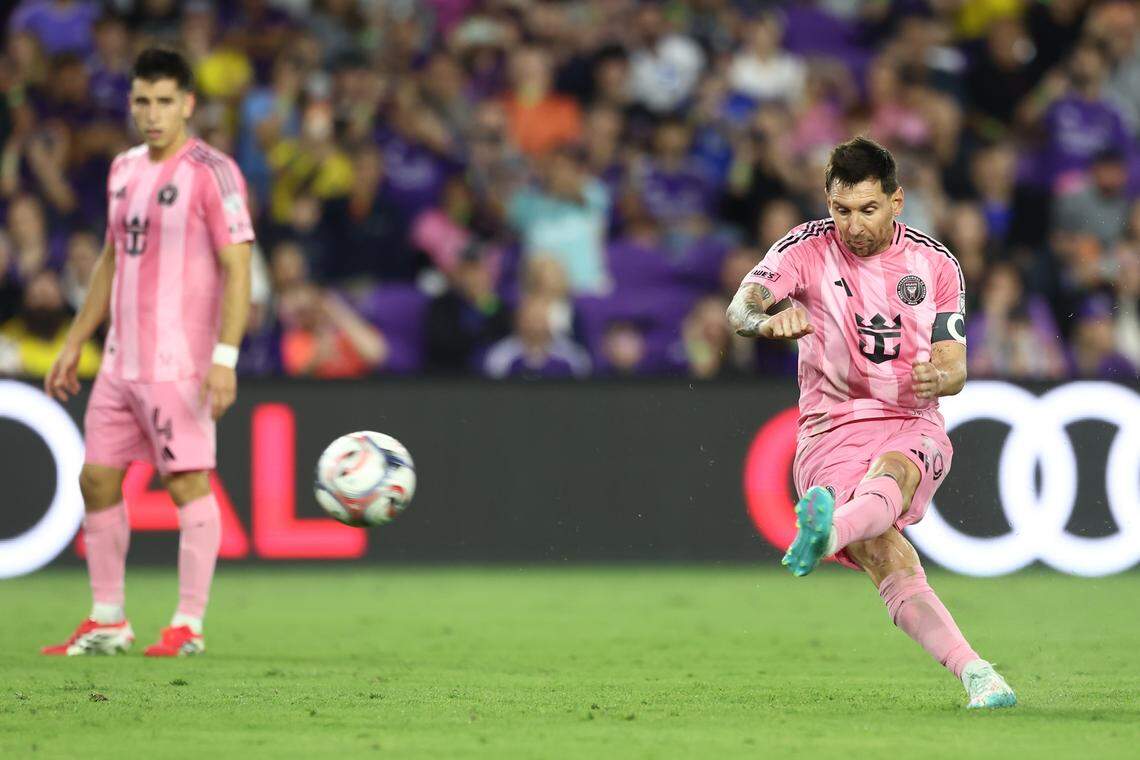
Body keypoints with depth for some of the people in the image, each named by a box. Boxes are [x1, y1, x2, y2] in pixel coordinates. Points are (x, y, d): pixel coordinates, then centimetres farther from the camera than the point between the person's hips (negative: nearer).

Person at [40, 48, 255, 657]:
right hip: (121, 363, 8)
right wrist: (75, 344, 21)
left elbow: (237, 269, -12)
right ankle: (107, 622, 15)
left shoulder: (211, 172, -8)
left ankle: (188, 626, 0)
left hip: (180, 366, -8)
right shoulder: (124, 170, 14)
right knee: (97, 480, 7)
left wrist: (225, 357, -20)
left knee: (188, 483, -5)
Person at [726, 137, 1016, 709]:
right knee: (890, 562, -25)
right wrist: (770, 317, -42)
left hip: (912, 430, 1)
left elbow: (954, 367, 6)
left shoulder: (935, 265, 5)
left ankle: (830, 531, -69)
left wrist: (938, 377, -19)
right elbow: (740, 309, -17)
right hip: (831, 433, -1)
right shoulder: (806, 249, -1)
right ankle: (974, 672, -32)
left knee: (892, 472, -38)